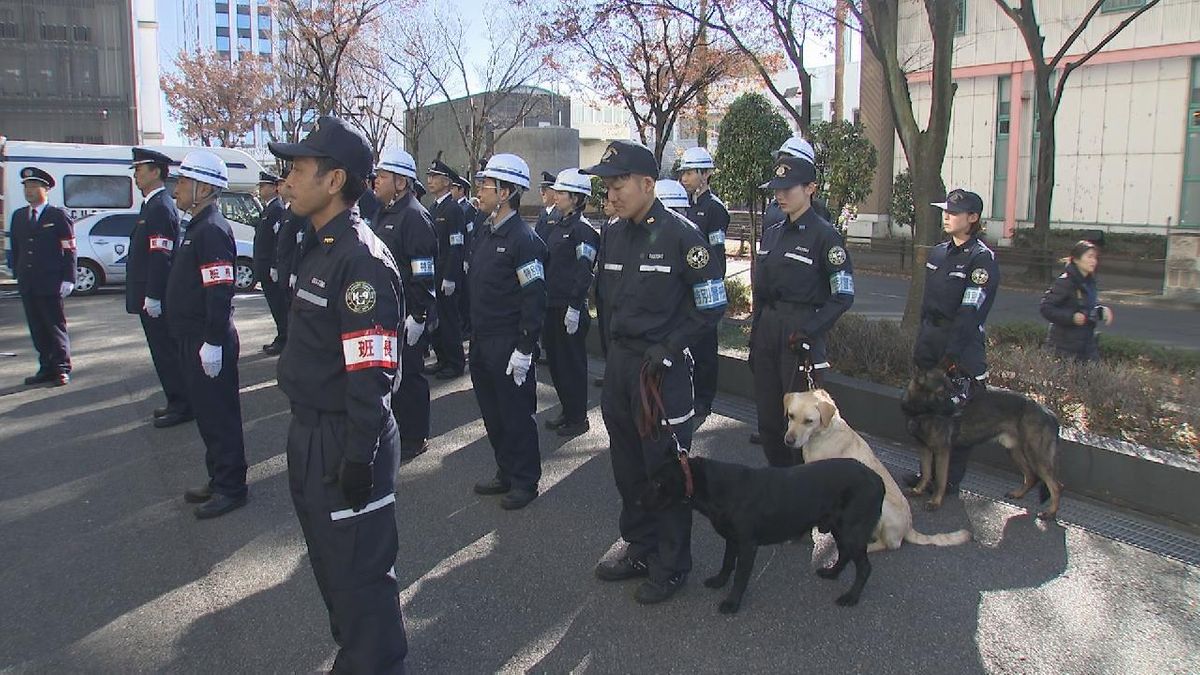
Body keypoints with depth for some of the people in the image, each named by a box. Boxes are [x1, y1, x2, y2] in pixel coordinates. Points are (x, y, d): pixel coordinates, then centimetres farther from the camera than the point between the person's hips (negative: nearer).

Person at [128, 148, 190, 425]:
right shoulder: (153, 205, 16)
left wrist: (152, 296, -22)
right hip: (152, 295, 10)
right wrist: (147, 295, 20)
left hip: (156, 298, -10)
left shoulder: (160, 208, -16)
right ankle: (178, 402, 24)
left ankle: (182, 406, 5)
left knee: (167, 352, -3)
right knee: (165, 352, 15)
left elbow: (161, 257, -22)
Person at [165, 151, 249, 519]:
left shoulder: (212, 230, -18)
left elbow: (220, 292, -24)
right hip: (194, 339, 10)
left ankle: (231, 487, 9)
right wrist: (198, 341, 21)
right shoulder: (198, 226, 15)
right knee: (207, 413, 17)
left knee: (219, 415, -1)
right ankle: (219, 480, 28)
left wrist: (212, 343, -25)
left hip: (208, 344, -10)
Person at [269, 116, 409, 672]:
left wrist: (358, 458, -22)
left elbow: (371, 374, -24)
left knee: (358, 571, 5)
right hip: (310, 434, 10)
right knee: (329, 562, 24)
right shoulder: (318, 247, 9)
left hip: (343, 443, -10)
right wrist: (305, 435, 18)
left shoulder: (361, 259, -21)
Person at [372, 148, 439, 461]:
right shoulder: (384, 213, 14)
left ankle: (413, 438, 14)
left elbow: (425, 274, -21)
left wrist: (418, 317, -22)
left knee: (407, 375, 1)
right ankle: (394, 428, 32)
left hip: (408, 314, -9)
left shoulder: (414, 216, -16)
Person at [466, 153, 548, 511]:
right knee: (492, 414, 16)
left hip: (508, 347, -8)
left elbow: (535, 299, -18)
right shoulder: (486, 233, 11)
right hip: (482, 343, 9)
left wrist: (524, 349, -19)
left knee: (516, 415, 4)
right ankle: (505, 474, 31)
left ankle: (525, 482, 19)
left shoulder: (523, 239, -16)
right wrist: (473, 335, 16)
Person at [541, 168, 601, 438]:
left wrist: (574, 308, -21)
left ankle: (578, 418, 14)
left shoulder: (583, 229, -12)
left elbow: (584, 271, -18)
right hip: (552, 305, 9)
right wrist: (544, 300, 17)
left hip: (570, 308, -9)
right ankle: (567, 411, 29)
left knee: (572, 363, 1)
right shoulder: (557, 227, 14)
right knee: (555, 360, 15)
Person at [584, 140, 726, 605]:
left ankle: (672, 566, 20)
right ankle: (641, 551, 34)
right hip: (619, 365, 7)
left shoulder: (681, 235, -12)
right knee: (628, 467, 16)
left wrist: (667, 348, -13)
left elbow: (713, 306, -9)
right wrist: (613, 350, 11)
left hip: (662, 369, -6)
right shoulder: (614, 235, 7)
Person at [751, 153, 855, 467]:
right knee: (767, 415, 11)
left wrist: (809, 332, -17)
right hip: (767, 331, 7)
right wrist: (755, 337, 13)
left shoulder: (824, 235, -7)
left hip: (800, 333, -7)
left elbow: (843, 295, -9)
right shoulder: (772, 233, 13)